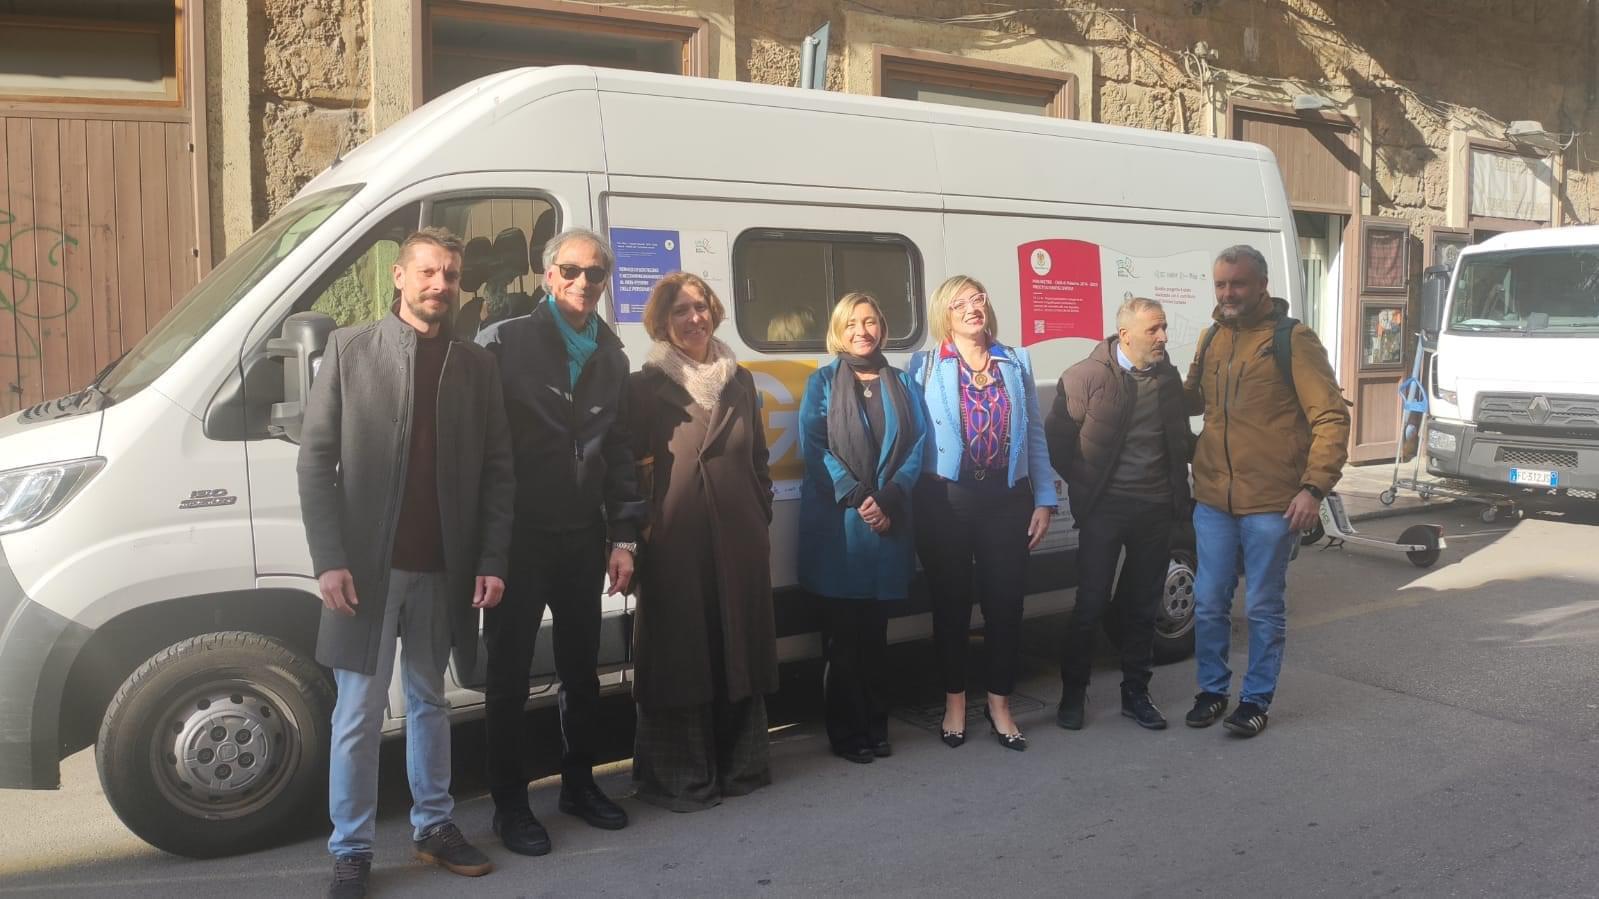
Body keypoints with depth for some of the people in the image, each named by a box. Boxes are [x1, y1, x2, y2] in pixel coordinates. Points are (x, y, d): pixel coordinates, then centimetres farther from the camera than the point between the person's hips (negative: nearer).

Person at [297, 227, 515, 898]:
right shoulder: (349, 349, 0)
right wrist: (330, 560, -11)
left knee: (429, 704, 16)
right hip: (368, 567, -2)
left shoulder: (476, 365, 6)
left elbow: (497, 472, 5)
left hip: (443, 571, 2)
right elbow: (316, 459, -3)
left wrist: (491, 562, -3)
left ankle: (434, 829, 30)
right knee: (359, 716, 6)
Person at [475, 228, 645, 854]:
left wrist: (623, 535, 7)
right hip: (520, 536, -5)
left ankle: (579, 784, 31)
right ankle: (509, 804, 18)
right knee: (509, 673, 5)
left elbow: (618, 452, 13)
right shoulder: (504, 342, -6)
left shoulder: (611, 357, 10)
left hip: (583, 537, 5)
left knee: (581, 667, 15)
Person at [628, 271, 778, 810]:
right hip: (676, 542, -4)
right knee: (682, 655, 0)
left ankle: (740, 764, 24)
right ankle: (681, 777, 11)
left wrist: (762, 518, 12)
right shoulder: (645, 386, 0)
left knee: (740, 651, 10)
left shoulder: (740, 382, 13)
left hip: (740, 540, 4)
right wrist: (638, 523, -9)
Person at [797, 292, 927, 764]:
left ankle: (875, 727, 19)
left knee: (875, 630, 9)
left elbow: (917, 446, 4)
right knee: (842, 632, 2)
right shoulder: (823, 382, 5)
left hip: (888, 522, 2)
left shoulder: (902, 383, 12)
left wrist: (886, 498, -11)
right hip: (836, 521, -2)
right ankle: (846, 731, 11)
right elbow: (814, 446, -4)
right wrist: (856, 497, -14)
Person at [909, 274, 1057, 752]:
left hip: (1007, 497, 2)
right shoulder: (925, 367, 1)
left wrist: (1044, 500, 4)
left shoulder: (1016, 363, 9)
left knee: (1005, 603, 6)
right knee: (951, 604, 8)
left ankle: (999, 704, 21)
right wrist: (911, 505, -10)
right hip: (946, 499, -2)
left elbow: (1035, 435, 9)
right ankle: (955, 702, 23)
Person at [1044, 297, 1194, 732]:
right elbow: (1056, 437, -7)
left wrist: (1179, 491, 4)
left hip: (1157, 508, 5)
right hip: (1105, 508, -4)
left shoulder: (1169, 377, 7)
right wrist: (1083, 485, -7)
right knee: (1090, 604, 2)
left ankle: (1136, 693, 25)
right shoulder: (1086, 376, -10)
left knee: (1142, 607, 13)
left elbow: (1182, 439, 17)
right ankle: (1073, 694, 16)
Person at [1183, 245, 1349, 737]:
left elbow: (1331, 418, -9)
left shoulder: (1293, 340, -7)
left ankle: (1256, 699, 21)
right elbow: (1191, 399, 22)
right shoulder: (1212, 338, 11)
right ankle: (1212, 691, 28)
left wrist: (1314, 487, -18)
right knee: (1208, 604, 11)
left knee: (1264, 608, 7)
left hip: (1271, 503, -5)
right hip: (1213, 498, 5)